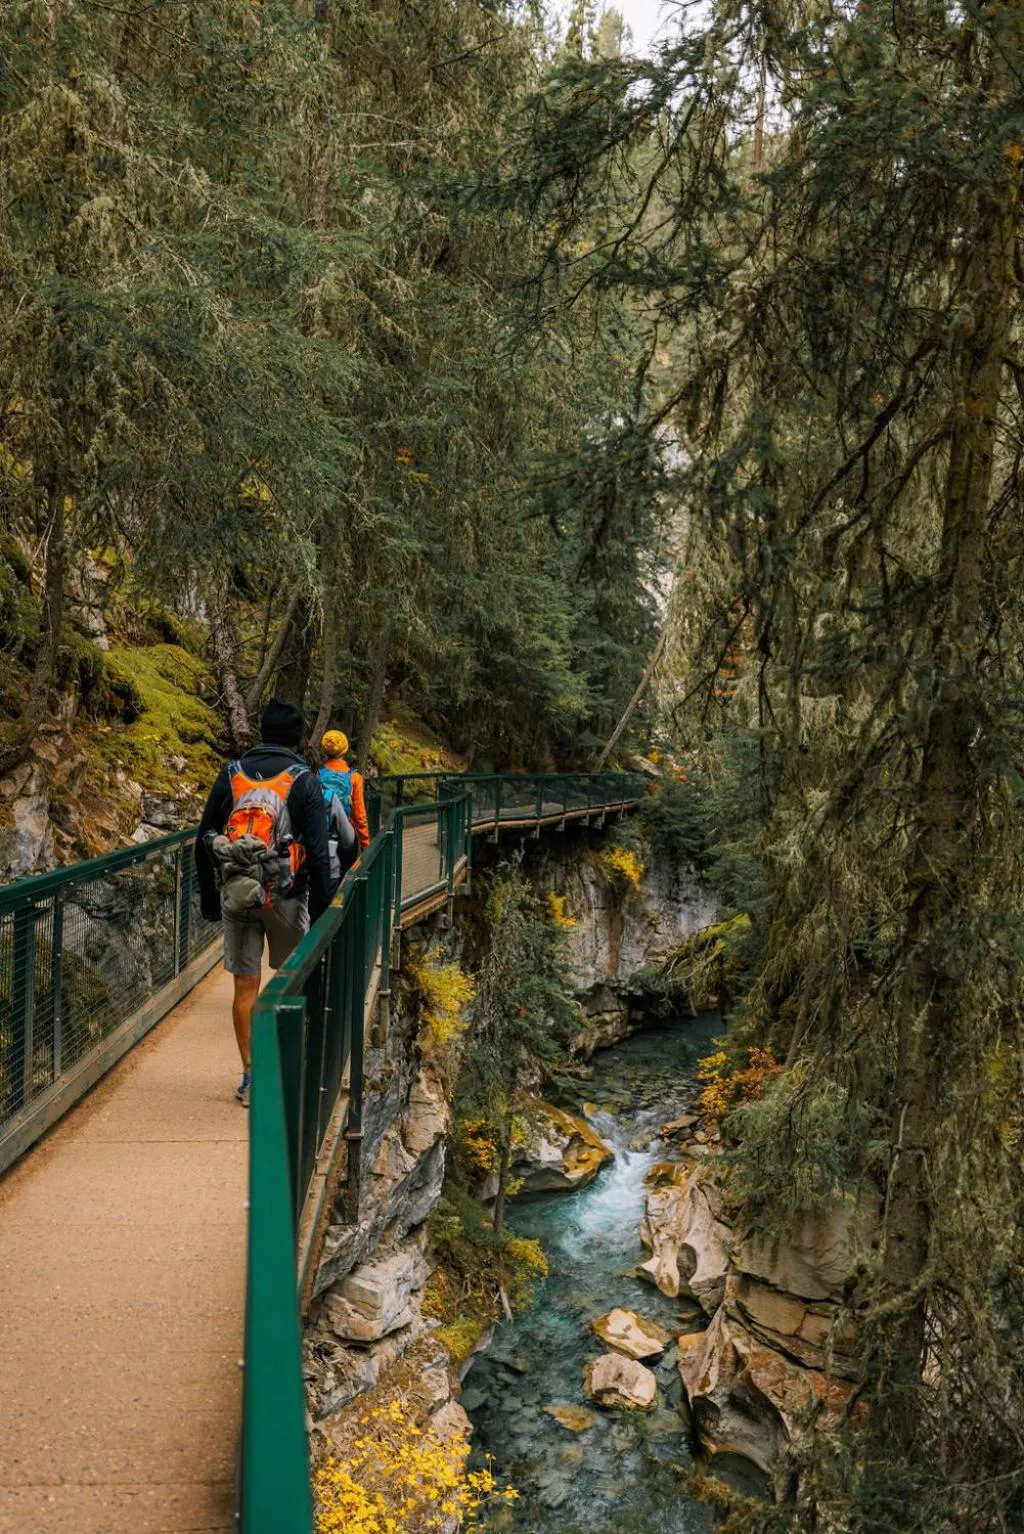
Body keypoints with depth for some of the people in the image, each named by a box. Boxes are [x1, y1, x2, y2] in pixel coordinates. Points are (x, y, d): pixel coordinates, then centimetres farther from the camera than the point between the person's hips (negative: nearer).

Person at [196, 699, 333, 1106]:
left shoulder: (231, 774, 7)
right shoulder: (304, 781, -4)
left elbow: (204, 840, 8)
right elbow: (317, 851, -8)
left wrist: (209, 897, 16)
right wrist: (321, 906, -2)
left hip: (235, 894, 2)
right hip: (285, 896, -2)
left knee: (245, 987, 7)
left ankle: (250, 1077, 11)